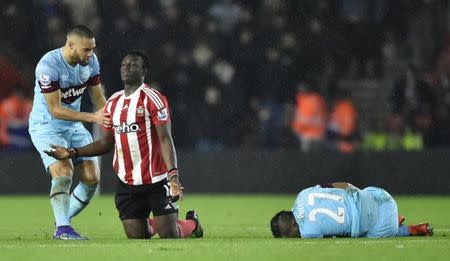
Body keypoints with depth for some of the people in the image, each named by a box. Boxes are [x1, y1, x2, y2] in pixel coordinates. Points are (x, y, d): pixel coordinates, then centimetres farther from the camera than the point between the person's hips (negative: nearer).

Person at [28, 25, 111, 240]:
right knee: (63, 172, -26)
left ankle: (63, 222, 13)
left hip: (74, 126, 7)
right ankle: (62, 229, -26)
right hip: (46, 127, -7)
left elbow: (98, 99, 7)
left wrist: (110, 121, -10)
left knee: (92, 178, -1)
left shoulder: (91, 61, -4)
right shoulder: (48, 66, -25)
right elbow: (55, 109, -25)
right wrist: (92, 117, -30)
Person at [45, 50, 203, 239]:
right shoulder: (113, 102, 11)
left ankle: (191, 223, 28)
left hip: (156, 181, -5)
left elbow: (165, 139, -14)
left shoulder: (153, 98, -9)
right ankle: (153, 224, 36)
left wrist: (173, 176, -25)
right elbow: (107, 143, 18)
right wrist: (72, 153, 10)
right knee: (136, 237, 1)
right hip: (127, 183, 5)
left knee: (169, 236, -7)